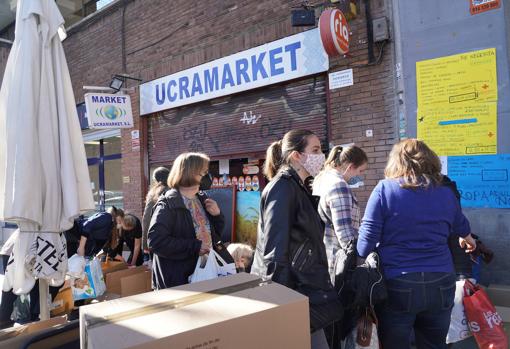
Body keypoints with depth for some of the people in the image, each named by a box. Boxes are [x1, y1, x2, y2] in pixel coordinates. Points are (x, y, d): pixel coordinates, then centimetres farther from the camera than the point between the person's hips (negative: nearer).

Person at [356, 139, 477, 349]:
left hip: (397, 284, -4)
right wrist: (468, 241, 50)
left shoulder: (384, 190, -6)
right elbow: (462, 227, 27)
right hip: (440, 284, 4)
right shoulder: (446, 194, 7)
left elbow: (367, 238, -12)